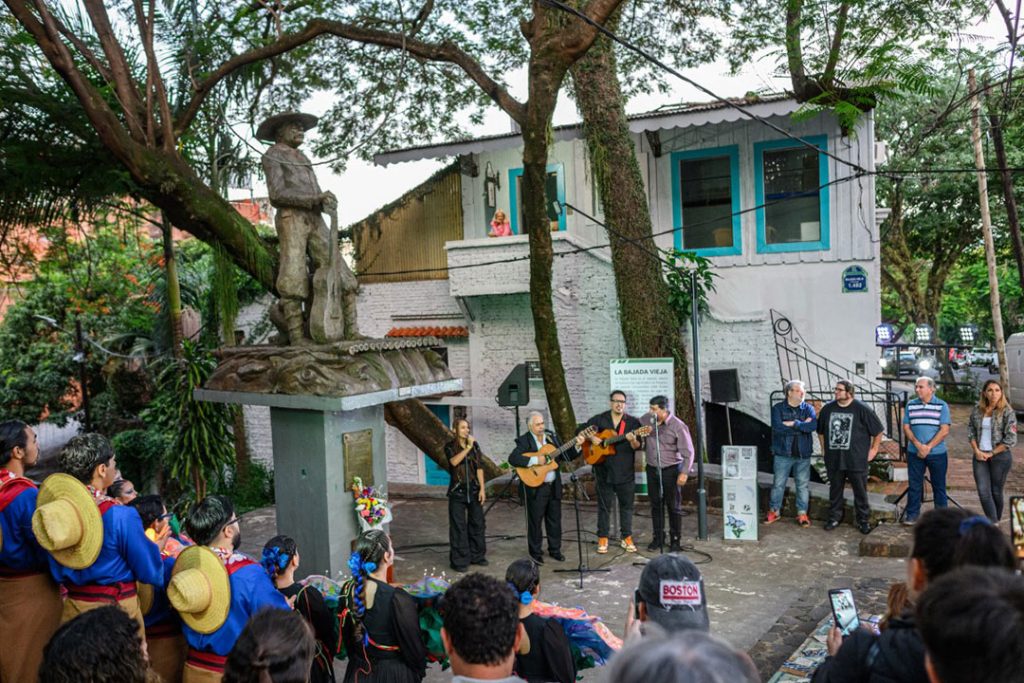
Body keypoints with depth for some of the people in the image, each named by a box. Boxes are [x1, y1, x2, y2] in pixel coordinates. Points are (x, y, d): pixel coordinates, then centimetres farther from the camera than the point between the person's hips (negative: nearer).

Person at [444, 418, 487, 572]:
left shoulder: (475, 445, 6)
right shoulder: (450, 447, -3)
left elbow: (479, 467, 4)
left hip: (474, 490, 3)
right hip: (457, 491, -3)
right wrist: (468, 446, -23)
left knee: (477, 523, 8)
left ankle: (477, 556, 22)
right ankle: (459, 560, 7)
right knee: (458, 526, -1)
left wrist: (482, 489, -2)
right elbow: (454, 461, -23)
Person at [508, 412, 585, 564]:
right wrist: (535, 460, -25)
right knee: (535, 520, 5)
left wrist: (576, 446, -4)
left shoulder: (551, 437, 8)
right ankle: (535, 552, 19)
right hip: (536, 487, -5)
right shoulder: (524, 440, -9)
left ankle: (555, 550, 26)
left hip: (554, 486, 5)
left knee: (555, 519, 12)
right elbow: (512, 459, -22)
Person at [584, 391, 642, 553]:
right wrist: (591, 437, -8)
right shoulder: (599, 419, 3)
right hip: (604, 471, 0)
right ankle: (602, 538, 16)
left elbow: (637, 447, -5)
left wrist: (633, 440, -27)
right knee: (604, 506, 7)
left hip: (625, 471, 0)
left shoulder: (633, 422, 1)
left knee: (627, 504, 7)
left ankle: (627, 538, 18)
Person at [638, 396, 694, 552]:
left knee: (674, 506, 4)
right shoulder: (646, 420, -3)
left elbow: (688, 452, -13)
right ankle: (658, 537, 24)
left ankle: (675, 540, 15)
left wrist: (684, 473, -20)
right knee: (655, 504, 12)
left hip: (671, 470, -4)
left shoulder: (678, 426, -16)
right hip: (652, 469, 4)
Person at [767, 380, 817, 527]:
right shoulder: (778, 408, -2)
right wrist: (802, 426, -13)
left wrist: (793, 424, -18)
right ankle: (774, 511, 20)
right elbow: (777, 428, -18)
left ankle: (802, 513, 19)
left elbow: (813, 426, -15)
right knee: (778, 484, 6)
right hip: (783, 453, -2)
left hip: (803, 454, 2)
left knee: (802, 485, 8)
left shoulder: (808, 408, 4)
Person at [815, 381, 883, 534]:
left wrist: (874, 449, 0)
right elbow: (820, 431, 19)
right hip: (833, 459, 4)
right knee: (835, 491, 13)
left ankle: (864, 521, 15)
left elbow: (878, 430, 0)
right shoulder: (828, 409, 4)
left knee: (860, 492, 4)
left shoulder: (862, 410, -8)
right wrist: (824, 448, 16)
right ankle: (834, 518, 25)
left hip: (856, 460, -4)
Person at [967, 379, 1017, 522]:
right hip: (980, 456, 3)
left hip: (1000, 456, -3)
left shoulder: (1007, 412, -8)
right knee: (983, 492, -5)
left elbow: (1010, 440, -12)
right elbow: (971, 431, 10)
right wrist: (977, 451, -4)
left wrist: (990, 454, -11)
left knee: (996, 492, 7)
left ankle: (995, 524, 23)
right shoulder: (977, 410, 4)